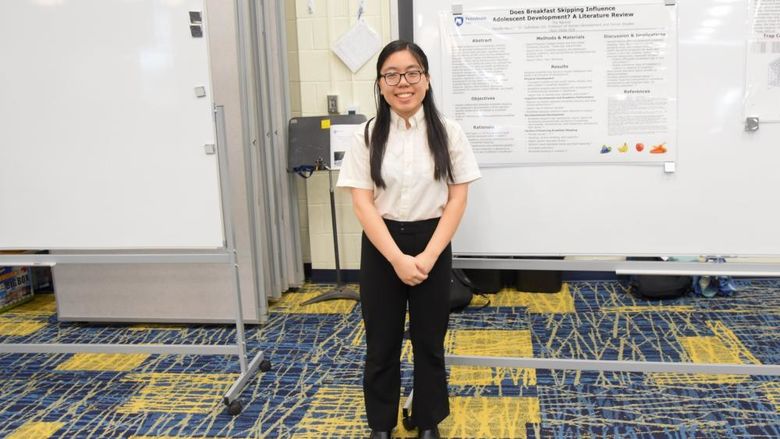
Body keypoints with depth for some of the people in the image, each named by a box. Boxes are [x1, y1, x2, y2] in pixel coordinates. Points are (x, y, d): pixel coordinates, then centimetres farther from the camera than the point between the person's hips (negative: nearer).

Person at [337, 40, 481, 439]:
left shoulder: (448, 133, -3)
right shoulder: (367, 136, -4)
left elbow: (458, 199, -4)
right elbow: (362, 202, -7)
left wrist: (427, 256, -13)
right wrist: (397, 258, -16)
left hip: (432, 244, 0)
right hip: (381, 246, 0)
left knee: (429, 340, 12)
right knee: (381, 342, 11)